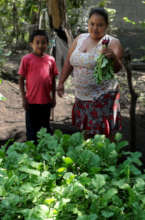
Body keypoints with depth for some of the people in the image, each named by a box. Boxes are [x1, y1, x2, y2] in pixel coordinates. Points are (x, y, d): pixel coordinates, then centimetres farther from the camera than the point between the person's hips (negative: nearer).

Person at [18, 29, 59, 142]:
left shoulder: (51, 60, 2)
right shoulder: (27, 59, -7)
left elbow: (53, 80, 9)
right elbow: (21, 79, -4)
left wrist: (54, 97, 9)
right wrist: (24, 98, -6)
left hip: (46, 101, 3)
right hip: (32, 101, -3)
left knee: (46, 127, 17)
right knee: (32, 128, 8)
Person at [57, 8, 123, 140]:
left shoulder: (113, 43, -9)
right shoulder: (80, 39, 7)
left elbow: (117, 69, -21)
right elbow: (68, 63, 15)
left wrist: (113, 58, -41)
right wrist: (61, 82, 12)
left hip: (103, 97, -5)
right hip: (81, 96, 5)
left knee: (103, 134, -3)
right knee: (86, 133, 15)